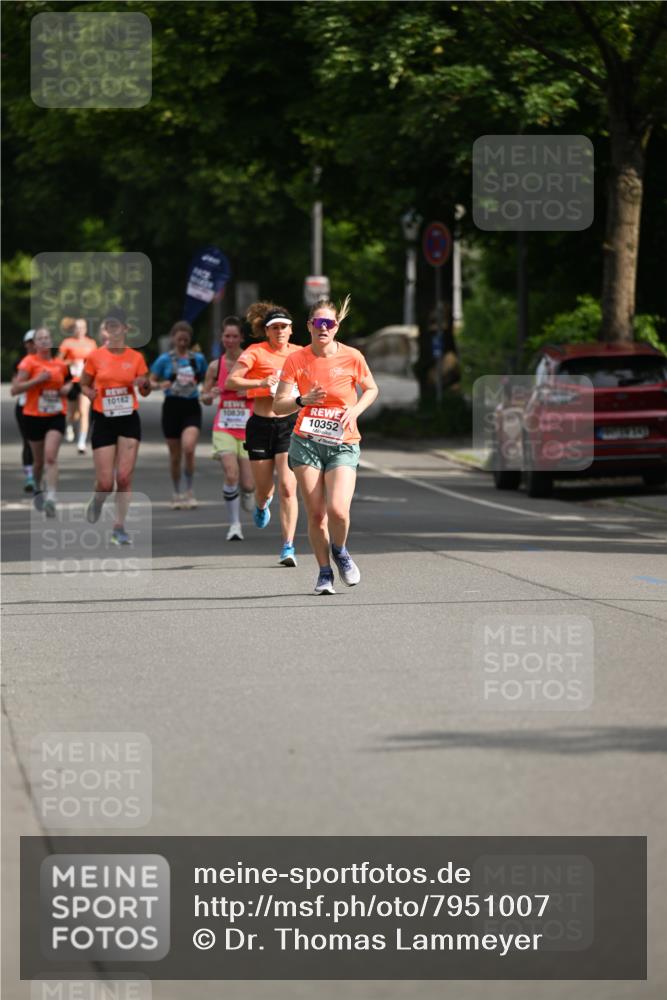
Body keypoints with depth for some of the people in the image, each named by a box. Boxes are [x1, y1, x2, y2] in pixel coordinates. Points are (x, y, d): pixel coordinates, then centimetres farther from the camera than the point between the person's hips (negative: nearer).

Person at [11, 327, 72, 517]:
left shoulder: (60, 364, 5)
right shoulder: (29, 362, -6)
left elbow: (67, 381, 25)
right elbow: (14, 389, -12)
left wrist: (67, 388, 1)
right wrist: (37, 380, -21)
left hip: (56, 417, 1)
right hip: (34, 416, -1)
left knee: (51, 457, -17)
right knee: (39, 460, 13)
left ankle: (51, 498, -25)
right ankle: (38, 489, 41)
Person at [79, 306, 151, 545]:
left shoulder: (136, 358, 2)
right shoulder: (95, 357, -1)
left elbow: (146, 392, 11)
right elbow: (84, 385, 11)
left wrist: (144, 384, -12)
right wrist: (90, 393, -11)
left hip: (129, 420, 1)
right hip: (103, 421, -1)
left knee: (124, 477, -7)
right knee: (105, 482, -4)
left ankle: (119, 528, 3)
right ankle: (97, 502, 32)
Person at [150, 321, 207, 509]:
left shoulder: (198, 358, 5)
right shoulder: (164, 360, 1)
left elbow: (205, 379, 17)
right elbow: (151, 381, 3)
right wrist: (160, 385, -18)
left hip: (192, 408, 0)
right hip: (172, 407, 0)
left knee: (188, 448, -21)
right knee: (175, 455, 6)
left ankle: (189, 491, -5)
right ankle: (177, 494, 23)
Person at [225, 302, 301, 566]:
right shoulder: (256, 352, -4)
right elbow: (230, 381, -13)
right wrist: (261, 383, -25)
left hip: (289, 424, 1)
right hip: (261, 425, -1)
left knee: (287, 487, -14)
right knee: (264, 488, 10)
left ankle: (288, 547, -11)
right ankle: (262, 504, 50)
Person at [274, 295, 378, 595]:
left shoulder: (352, 357, -4)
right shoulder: (296, 360, -3)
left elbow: (371, 389, 13)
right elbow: (278, 405, -3)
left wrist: (355, 410, -6)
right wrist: (303, 400, -23)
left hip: (343, 444, -1)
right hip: (307, 442, 1)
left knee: (338, 509, -17)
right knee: (315, 513, -2)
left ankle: (340, 551, 15)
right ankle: (324, 572, 17)